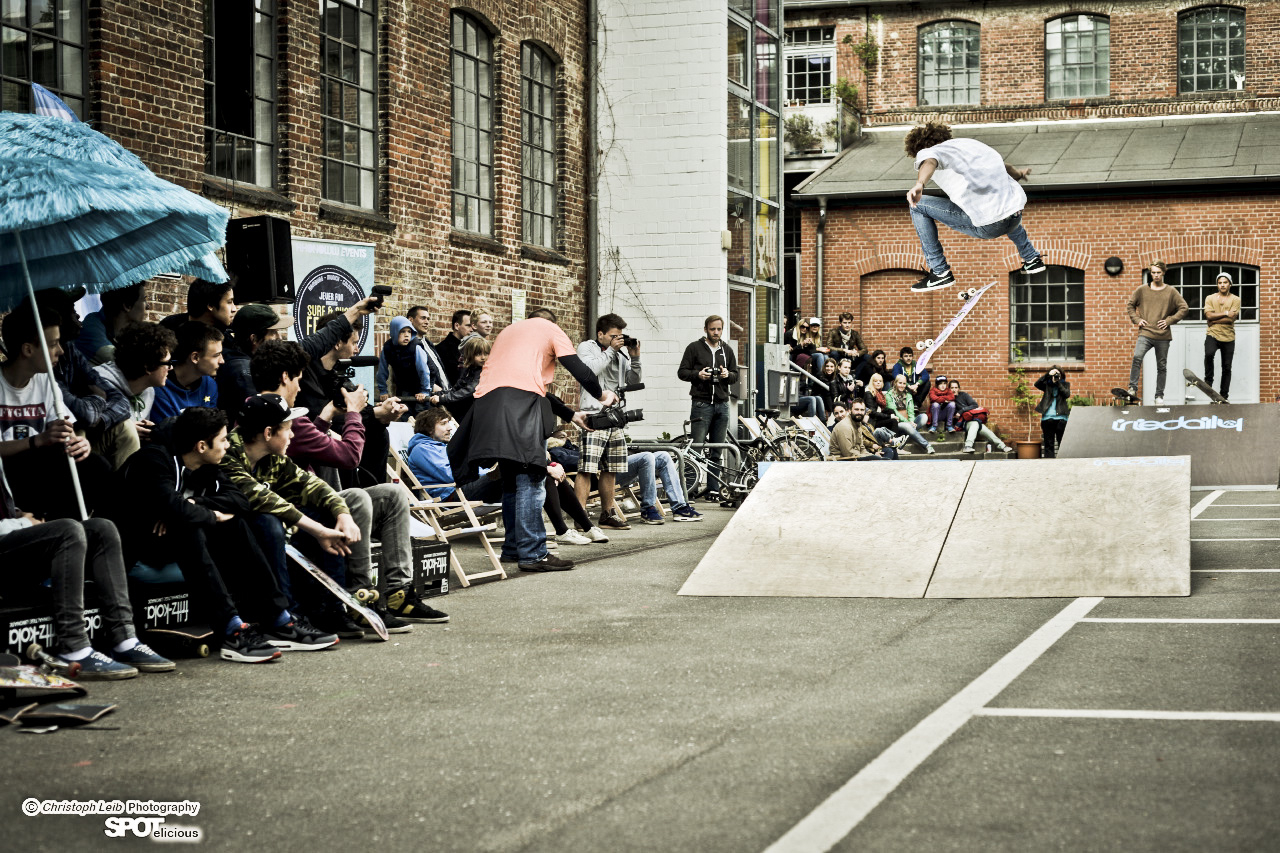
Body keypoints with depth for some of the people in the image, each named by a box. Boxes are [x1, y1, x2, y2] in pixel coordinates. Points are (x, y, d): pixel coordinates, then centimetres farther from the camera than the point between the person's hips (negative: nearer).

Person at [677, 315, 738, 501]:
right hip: (701, 404, -4)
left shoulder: (727, 350, 16)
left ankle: (714, 489, 10)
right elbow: (682, 372, 2)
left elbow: (735, 376, 18)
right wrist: (698, 374, -16)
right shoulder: (694, 348, 4)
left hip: (721, 404, 4)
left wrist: (728, 375, -5)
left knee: (716, 452, 6)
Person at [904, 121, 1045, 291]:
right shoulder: (970, 143, 26)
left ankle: (940, 272, 6)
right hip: (1016, 217, 7)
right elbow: (1005, 168, 41)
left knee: (918, 206, 6)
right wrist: (1018, 174, 64)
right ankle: (1032, 259, 43)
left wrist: (919, 185, -41)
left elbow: (929, 162, -19)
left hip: (988, 226, -7)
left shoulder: (926, 152, 7)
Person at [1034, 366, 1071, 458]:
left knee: (1062, 443, -3)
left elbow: (1067, 394, -6)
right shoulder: (1047, 384, 12)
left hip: (1060, 418, -1)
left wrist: (1058, 383, -8)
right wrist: (1048, 375, -13)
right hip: (1047, 418, 1)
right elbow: (1037, 384, -6)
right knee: (1049, 445, 1)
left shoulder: (1065, 384, 11)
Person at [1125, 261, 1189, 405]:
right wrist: (1136, 319, 2)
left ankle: (1159, 395, 19)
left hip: (1163, 336, 1)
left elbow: (1183, 308, 6)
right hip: (1145, 333, -1)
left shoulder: (1171, 292, 5)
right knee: (1137, 357, -25)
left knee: (1161, 366, 8)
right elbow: (1130, 305, 16)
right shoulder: (1142, 290, 6)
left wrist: (1169, 320, -4)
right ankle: (1132, 388, -21)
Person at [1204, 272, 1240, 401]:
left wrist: (1214, 319, -9)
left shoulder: (1235, 299, 4)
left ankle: (1224, 396, 12)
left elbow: (1231, 319, -8)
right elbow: (1209, 315, -7)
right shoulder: (1210, 298, 7)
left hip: (1228, 337, 1)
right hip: (1212, 334, -1)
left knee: (1227, 367, 4)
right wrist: (1225, 313, -11)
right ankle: (1208, 381, -13)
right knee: (1209, 354, -31)